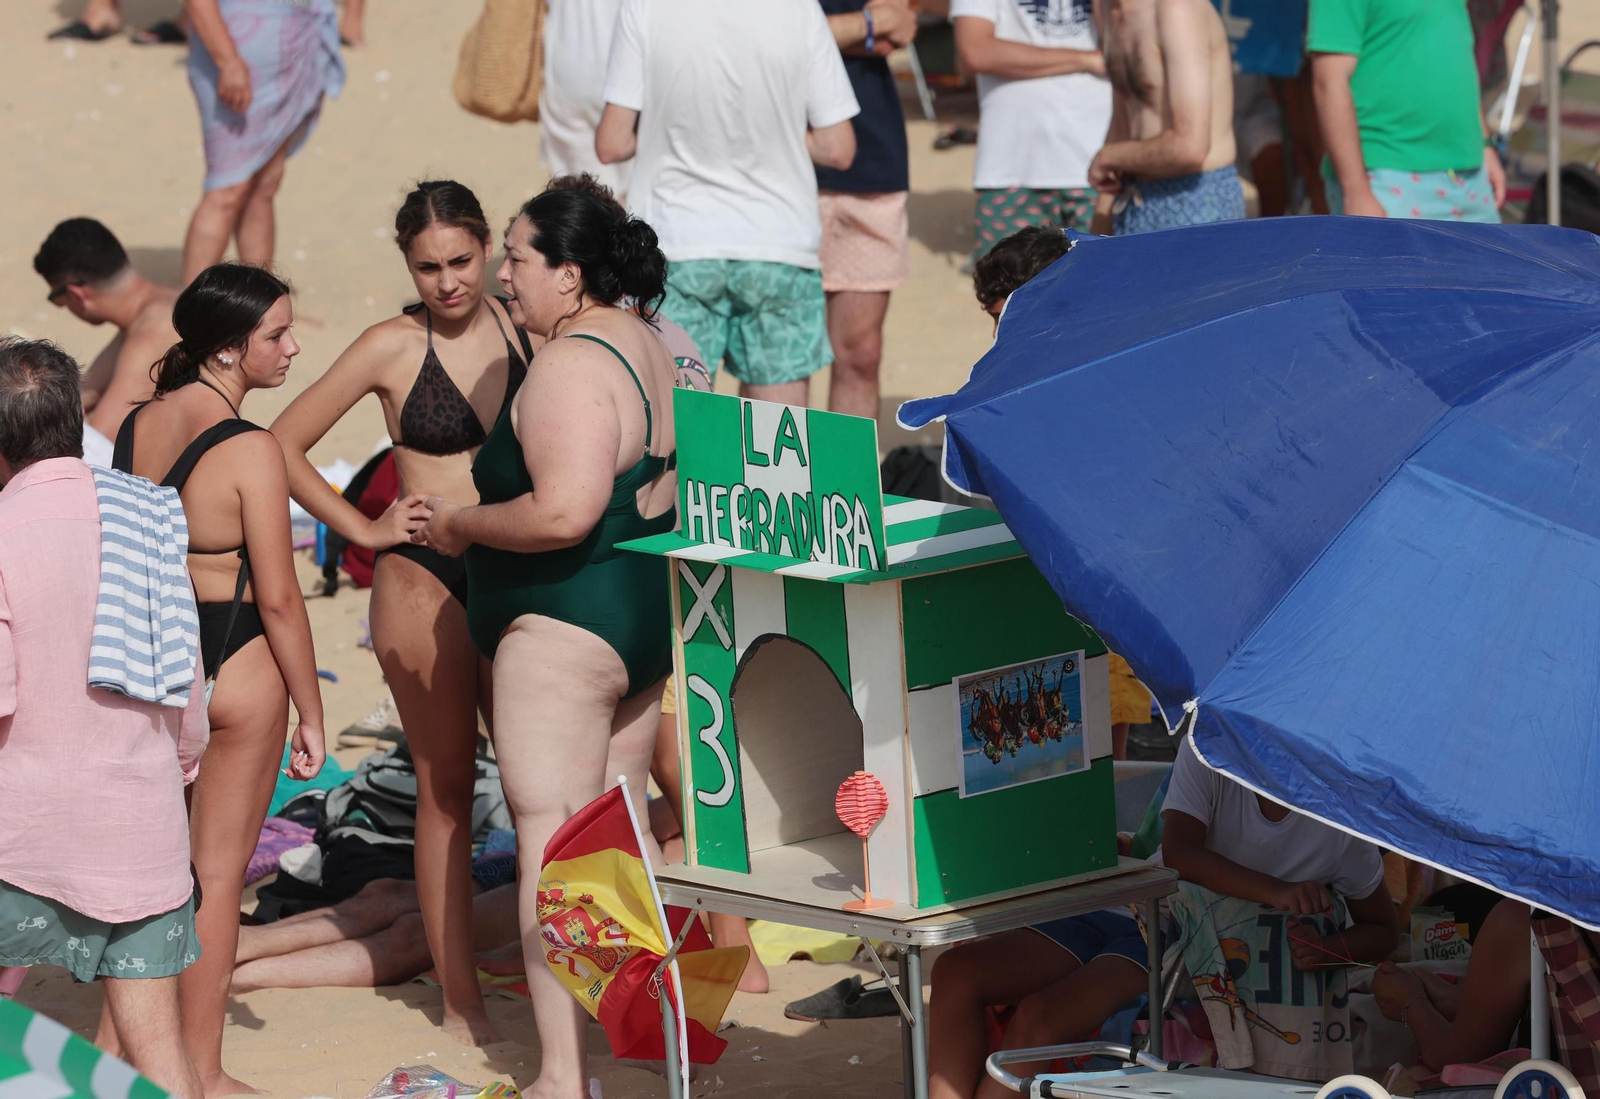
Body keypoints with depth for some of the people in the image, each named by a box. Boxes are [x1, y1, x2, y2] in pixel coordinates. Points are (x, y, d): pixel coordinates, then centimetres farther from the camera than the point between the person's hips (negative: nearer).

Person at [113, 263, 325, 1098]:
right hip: (237, 669, -6)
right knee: (218, 874, 5)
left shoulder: (134, 427, 0)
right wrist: (310, 714, -7)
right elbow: (278, 599, -16)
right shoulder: (250, 451, -19)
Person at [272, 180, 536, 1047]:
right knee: (446, 784, 3)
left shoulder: (521, 325, 3)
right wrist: (365, 529, -4)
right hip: (425, 580, -3)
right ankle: (460, 999, 10)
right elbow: (283, 445, 0)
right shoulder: (393, 348, -6)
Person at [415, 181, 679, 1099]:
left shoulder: (568, 368, -20)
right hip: (648, 612, 10)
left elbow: (565, 512, -29)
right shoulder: (647, 345, 11)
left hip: (564, 625, -10)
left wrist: (462, 524, -14)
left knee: (551, 842, -6)